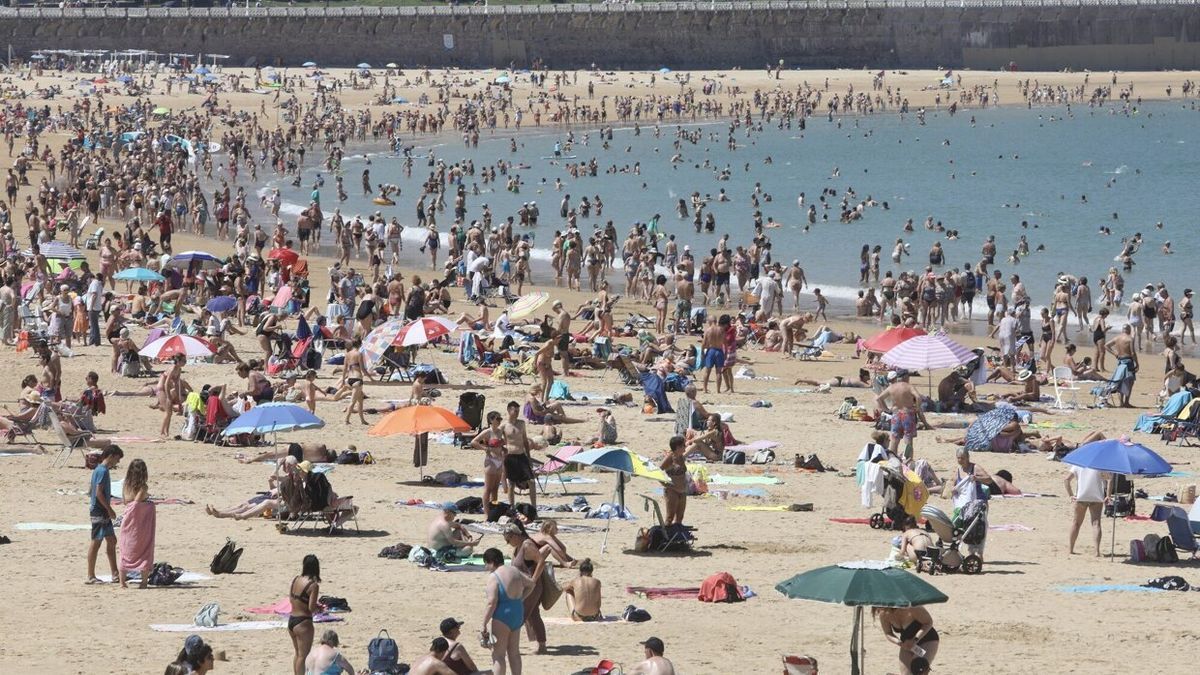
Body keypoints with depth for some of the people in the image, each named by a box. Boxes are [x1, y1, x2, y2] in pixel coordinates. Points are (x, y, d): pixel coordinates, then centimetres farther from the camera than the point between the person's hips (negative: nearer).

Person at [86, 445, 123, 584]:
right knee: (96, 542, -6)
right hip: (100, 512, -10)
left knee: (112, 540, 14)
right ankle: (91, 576, -2)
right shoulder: (103, 471, -16)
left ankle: (115, 573, 19)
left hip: (103, 512, 10)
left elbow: (90, 491, 19)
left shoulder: (99, 469, 15)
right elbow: (99, 492, -22)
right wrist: (109, 509, -17)